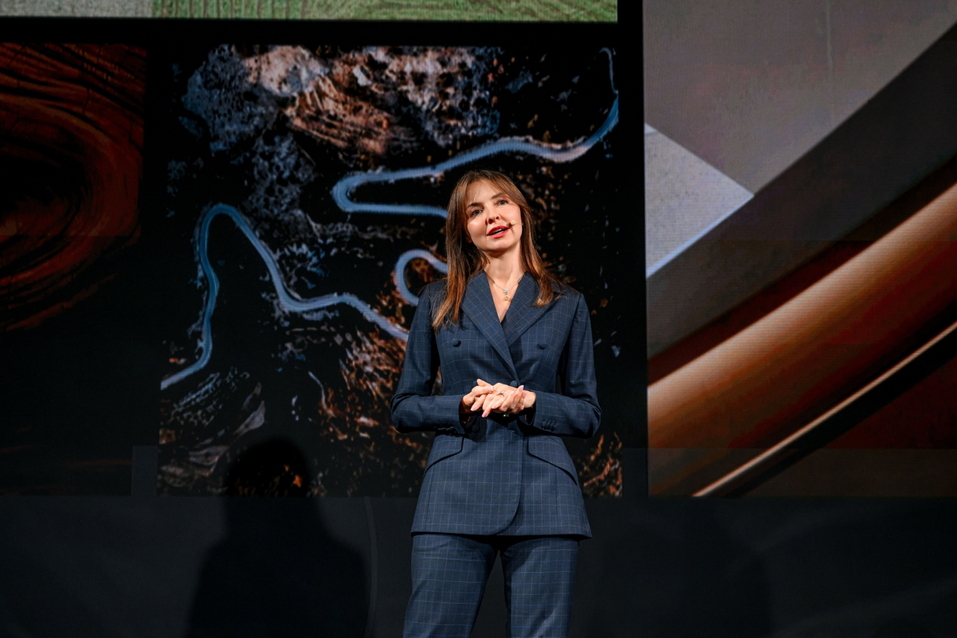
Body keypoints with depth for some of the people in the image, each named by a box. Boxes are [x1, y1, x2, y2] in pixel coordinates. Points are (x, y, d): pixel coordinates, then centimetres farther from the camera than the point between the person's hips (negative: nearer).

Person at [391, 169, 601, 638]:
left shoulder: (567, 306, 12)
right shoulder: (438, 302, 12)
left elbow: (588, 414, 10)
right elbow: (403, 407, 11)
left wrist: (529, 401, -8)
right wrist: (464, 406, -8)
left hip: (543, 497, 0)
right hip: (457, 494, 0)